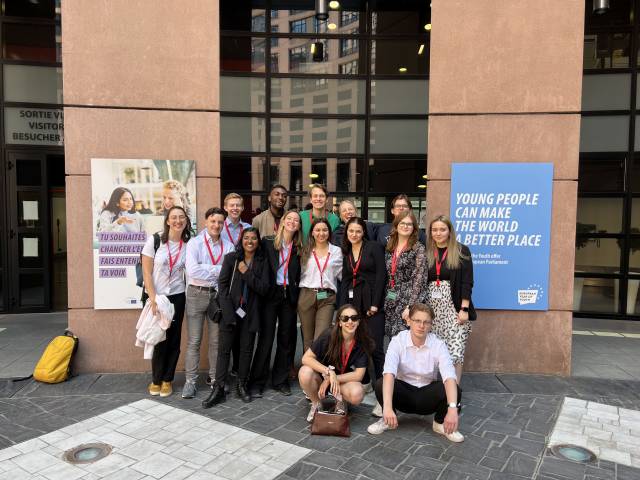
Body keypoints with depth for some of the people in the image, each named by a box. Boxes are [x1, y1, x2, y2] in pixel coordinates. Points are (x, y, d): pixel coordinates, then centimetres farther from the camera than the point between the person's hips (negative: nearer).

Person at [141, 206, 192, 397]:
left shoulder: (188, 244, 0)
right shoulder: (155, 240, -7)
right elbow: (147, 272, -8)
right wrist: (153, 299, -13)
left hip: (177, 297, 2)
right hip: (155, 296, -2)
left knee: (173, 340, 5)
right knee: (159, 340, 2)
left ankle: (167, 380, 22)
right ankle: (156, 380, 23)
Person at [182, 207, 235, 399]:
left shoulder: (228, 246, 6)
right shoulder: (195, 243, -1)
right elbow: (192, 270, -15)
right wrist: (218, 270, -10)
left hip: (218, 295, 2)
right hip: (196, 294, -2)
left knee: (216, 340, 10)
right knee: (194, 341, 2)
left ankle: (215, 378, 23)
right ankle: (190, 381, 12)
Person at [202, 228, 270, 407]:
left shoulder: (262, 262, 4)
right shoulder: (231, 258, 2)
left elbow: (264, 288, -4)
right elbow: (223, 284, -3)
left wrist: (247, 273, -13)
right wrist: (227, 310, -11)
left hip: (250, 313, 1)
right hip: (231, 311, -1)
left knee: (247, 349, 9)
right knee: (224, 349, -1)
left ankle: (242, 386, 22)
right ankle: (218, 389, 6)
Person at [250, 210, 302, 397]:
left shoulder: (299, 248, 7)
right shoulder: (268, 243, 0)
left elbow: (299, 274, 6)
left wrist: (296, 295, -4)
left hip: (290, 296, 3)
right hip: (271, 295, -3)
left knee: (287, 338, 9)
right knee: (265, 338, 1)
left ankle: (280, 380, 23)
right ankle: (257, 381, 13)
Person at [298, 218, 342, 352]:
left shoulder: (337, 251, 8)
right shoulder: (305, 251, 9)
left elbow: (341, 274, 10)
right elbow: (299, 273, 11)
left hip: (327, 298, -1)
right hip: (306, 296, 1)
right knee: (307, 338, 7)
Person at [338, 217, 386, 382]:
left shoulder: (374, 247, -1)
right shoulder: (346, 252, 15)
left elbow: (381, 274, -7)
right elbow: (344, 280, 14)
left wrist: (375, 304, -12)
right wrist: (342, 306, 2)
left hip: (372, 302, -4)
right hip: (353, 302, 5)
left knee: (375, 346, -6)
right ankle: (362, 381, 18)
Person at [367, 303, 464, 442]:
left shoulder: (438, 344, -15)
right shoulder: (398, 341, -18)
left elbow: (449, 377, -30)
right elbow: (389, 373, -33)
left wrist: (453, 408, -47)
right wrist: (387, 407, -47)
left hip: (428, 396, 1)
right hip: (403, 392, -1)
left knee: (455, 391, -27)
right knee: (380, 385, -31)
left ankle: (440, 423, 2)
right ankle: (387, 419, -1)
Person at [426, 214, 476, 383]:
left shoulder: (462, 251, 1)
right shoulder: (426, 253, 9)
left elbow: (467, 282, -4)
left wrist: (464, 309, -10)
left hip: (454, 306, -3)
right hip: (431, 306, 3)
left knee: (455, 350, -7)